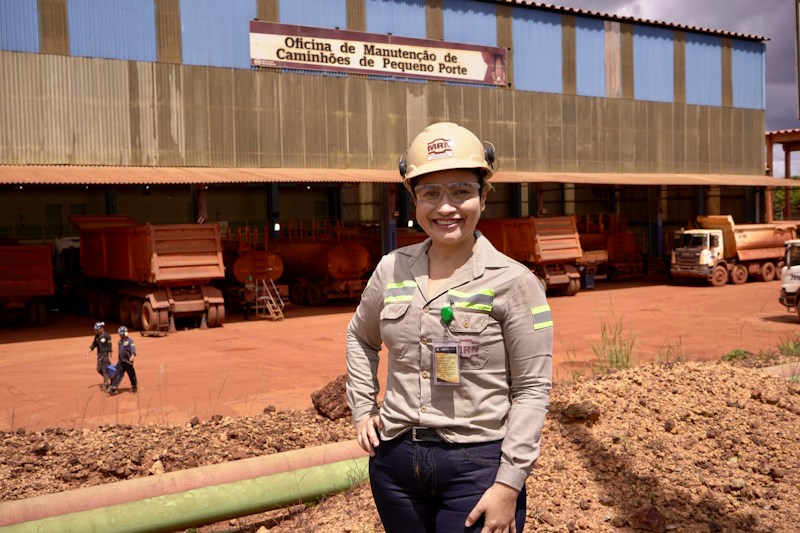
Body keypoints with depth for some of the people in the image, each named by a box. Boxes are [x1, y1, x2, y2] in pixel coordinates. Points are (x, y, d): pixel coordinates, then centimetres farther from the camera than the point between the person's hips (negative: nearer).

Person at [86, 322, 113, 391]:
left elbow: (109, 347, -15)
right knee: (99, 369, 8)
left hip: (106, 355, -8)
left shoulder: (106, 336, -16)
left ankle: (106, 384, 4)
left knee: (105, 370, -5)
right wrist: (88, 352, 7)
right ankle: (109, 378, 27)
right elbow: (93, 344, 13)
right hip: (100, 355, 8)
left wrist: (109, 357, -15)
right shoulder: (97, 336, 5)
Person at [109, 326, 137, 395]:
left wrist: (132, 356, -43)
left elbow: (133, 349, -25)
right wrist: (118, 359, 29)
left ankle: (134, 387, 24)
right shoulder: (120, 341, 13)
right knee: (118, 374, -3)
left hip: (128, 361, -6)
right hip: (121, 361, 6)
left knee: (131, 374, 7)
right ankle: (113, 389, -9)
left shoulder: (130, 341, -11)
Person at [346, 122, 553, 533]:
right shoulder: (392, 269, 2)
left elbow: (533, 390, -9)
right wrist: (362, 409, 12)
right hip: (395, 460, 4)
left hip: (478, 465, -4)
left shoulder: (513, 281, -9)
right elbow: (360, 336, 20)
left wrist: (509, 484, -13)